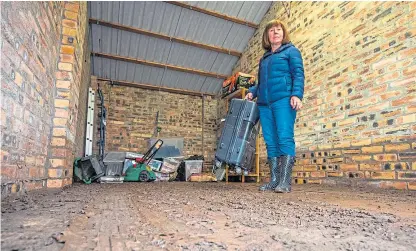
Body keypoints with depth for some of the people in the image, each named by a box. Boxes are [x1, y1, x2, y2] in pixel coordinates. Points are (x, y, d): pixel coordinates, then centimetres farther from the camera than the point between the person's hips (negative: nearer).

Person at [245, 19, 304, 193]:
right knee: (271, 142, 0)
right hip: (264, 104, 6)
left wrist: (297, 95, -16)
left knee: (285, 138, -14)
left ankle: (285, 181, -13)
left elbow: (298, 74, -1)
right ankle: (274, 180, 3)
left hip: (284, 100, -5)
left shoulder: (291, 51, 12)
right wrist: (252, 92, 13)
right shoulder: (264, 58, 28)